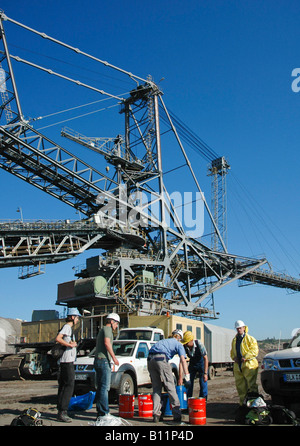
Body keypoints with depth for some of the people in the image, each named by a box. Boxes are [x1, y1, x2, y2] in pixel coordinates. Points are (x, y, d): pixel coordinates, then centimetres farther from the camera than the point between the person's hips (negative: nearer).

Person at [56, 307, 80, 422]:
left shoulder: (69, 328, 21)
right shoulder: (67, 327, -10)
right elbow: (58, 339, -25)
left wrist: (73, 343, 5)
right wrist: (70, 344, -19)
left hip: (66, 361, 10)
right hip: (67, 361, -10)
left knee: (63, 386, 12)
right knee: (69, 386, -11)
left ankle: (60, 411, 17)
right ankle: (62, 412, -12)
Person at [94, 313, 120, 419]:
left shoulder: (101, 330, 25)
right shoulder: (107, 328, -5)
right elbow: (107, 342, -20)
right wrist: (114, 357, -22)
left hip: (98, 360, 10)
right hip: (103, 360, -10)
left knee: (100, 388, 10)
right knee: (104, 388, -10)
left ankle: (100, 412, 13)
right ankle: (104, 413, -10)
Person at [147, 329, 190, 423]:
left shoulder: (164, 341, 35)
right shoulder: (178, 344, 18)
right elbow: (183, 360, 3)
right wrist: (187, 375, -3)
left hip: (150, 360, 6)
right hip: (161, 359, -6)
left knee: (156, 388, 14)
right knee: (170, 388, 3)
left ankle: (156, 414, 9)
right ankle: (177, 415, 7)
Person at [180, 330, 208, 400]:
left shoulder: (199, 344, -32)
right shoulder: (184, 347, -26)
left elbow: (205, 358, -26)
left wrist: (205, 373, -32)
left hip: (201, 363, -3)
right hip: (192, 364, 3)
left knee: (203, 382, -11)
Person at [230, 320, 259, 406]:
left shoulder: (250, 339, -1)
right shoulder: (234, 340, 18)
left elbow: (254, 350, -10)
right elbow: (232, 351, 25)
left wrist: (245, 357, -18)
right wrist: (234, 357, 4)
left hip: (249, 365, -6)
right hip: (238, 366, 6)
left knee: (251, 384, -6)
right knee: (240, 385, 8)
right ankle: (243, 403, 17)